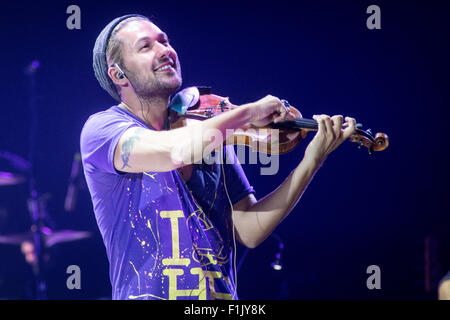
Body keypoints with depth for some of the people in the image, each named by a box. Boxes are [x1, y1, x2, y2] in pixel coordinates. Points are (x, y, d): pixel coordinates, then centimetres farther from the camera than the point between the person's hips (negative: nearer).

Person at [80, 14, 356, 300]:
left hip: (221, 293, 3)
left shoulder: (213, 133, 13)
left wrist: (311, 161, -2)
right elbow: (173, 150, -20)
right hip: (147, 294, -3)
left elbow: (249, 230, 6)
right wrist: (249, 112, -9)